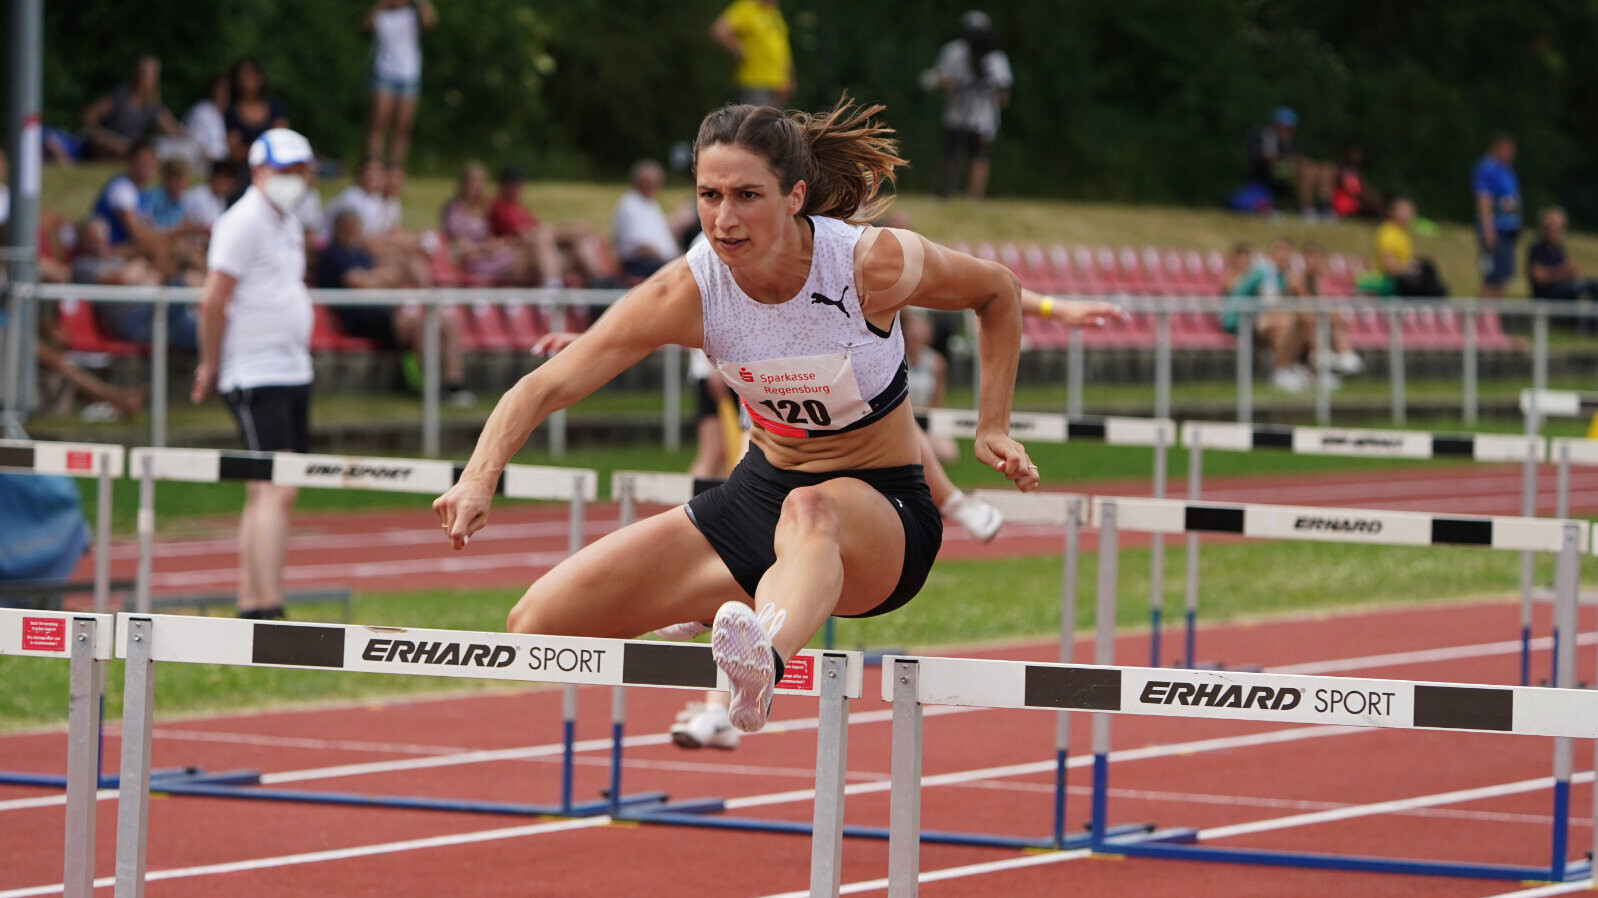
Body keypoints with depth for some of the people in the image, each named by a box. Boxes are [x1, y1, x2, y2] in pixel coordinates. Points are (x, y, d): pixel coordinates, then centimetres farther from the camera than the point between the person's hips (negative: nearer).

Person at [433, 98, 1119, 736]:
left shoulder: (874, 264, -21)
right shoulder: (689, 292, -16)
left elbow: (998, 292, 0)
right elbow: (545, 387, -18)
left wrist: (993, 430, -5)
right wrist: (479, 481, -35)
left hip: (881, 508, -4)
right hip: (760, 491, 4)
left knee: (810, 512, -45)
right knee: (536, 624, -7)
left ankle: (764, 663, -77)